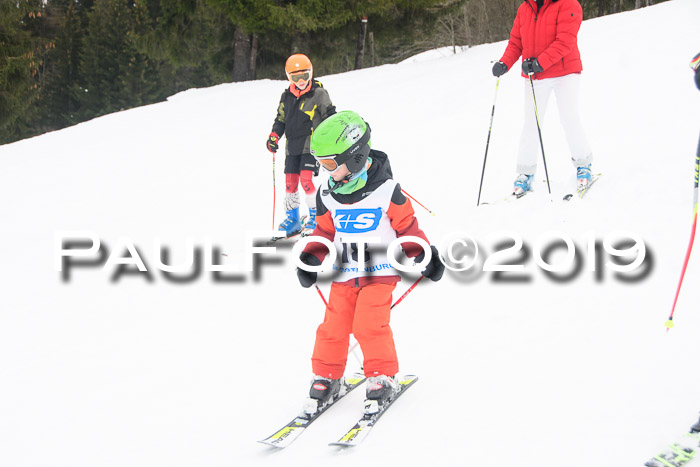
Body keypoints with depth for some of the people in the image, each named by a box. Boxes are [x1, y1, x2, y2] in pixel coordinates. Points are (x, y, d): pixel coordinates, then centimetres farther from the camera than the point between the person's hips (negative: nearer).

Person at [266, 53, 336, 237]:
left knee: (306, 180, -15)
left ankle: (316, 217, -1)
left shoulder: (319, 94, -3)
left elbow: (330, 118, -1)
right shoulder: (286, 96, 11)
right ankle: (292, 218, 15)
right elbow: (281, 119, 21)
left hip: (311, 145, -5)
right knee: (290, 182, 2)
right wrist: (274, 135, 6)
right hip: (292, 146, 5)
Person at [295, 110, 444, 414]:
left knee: (370, 325, -14)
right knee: (334, 326, -1)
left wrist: (423, 254, -8)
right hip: (343, 275, 4)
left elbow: (406, 226, -2)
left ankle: (382, 377, 2)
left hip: (380, 272, -4)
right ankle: (326, 377, 16)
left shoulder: (386, 190, -11)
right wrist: (311, 259, 2)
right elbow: (325, 231, 14)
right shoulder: (327, 196, 1)